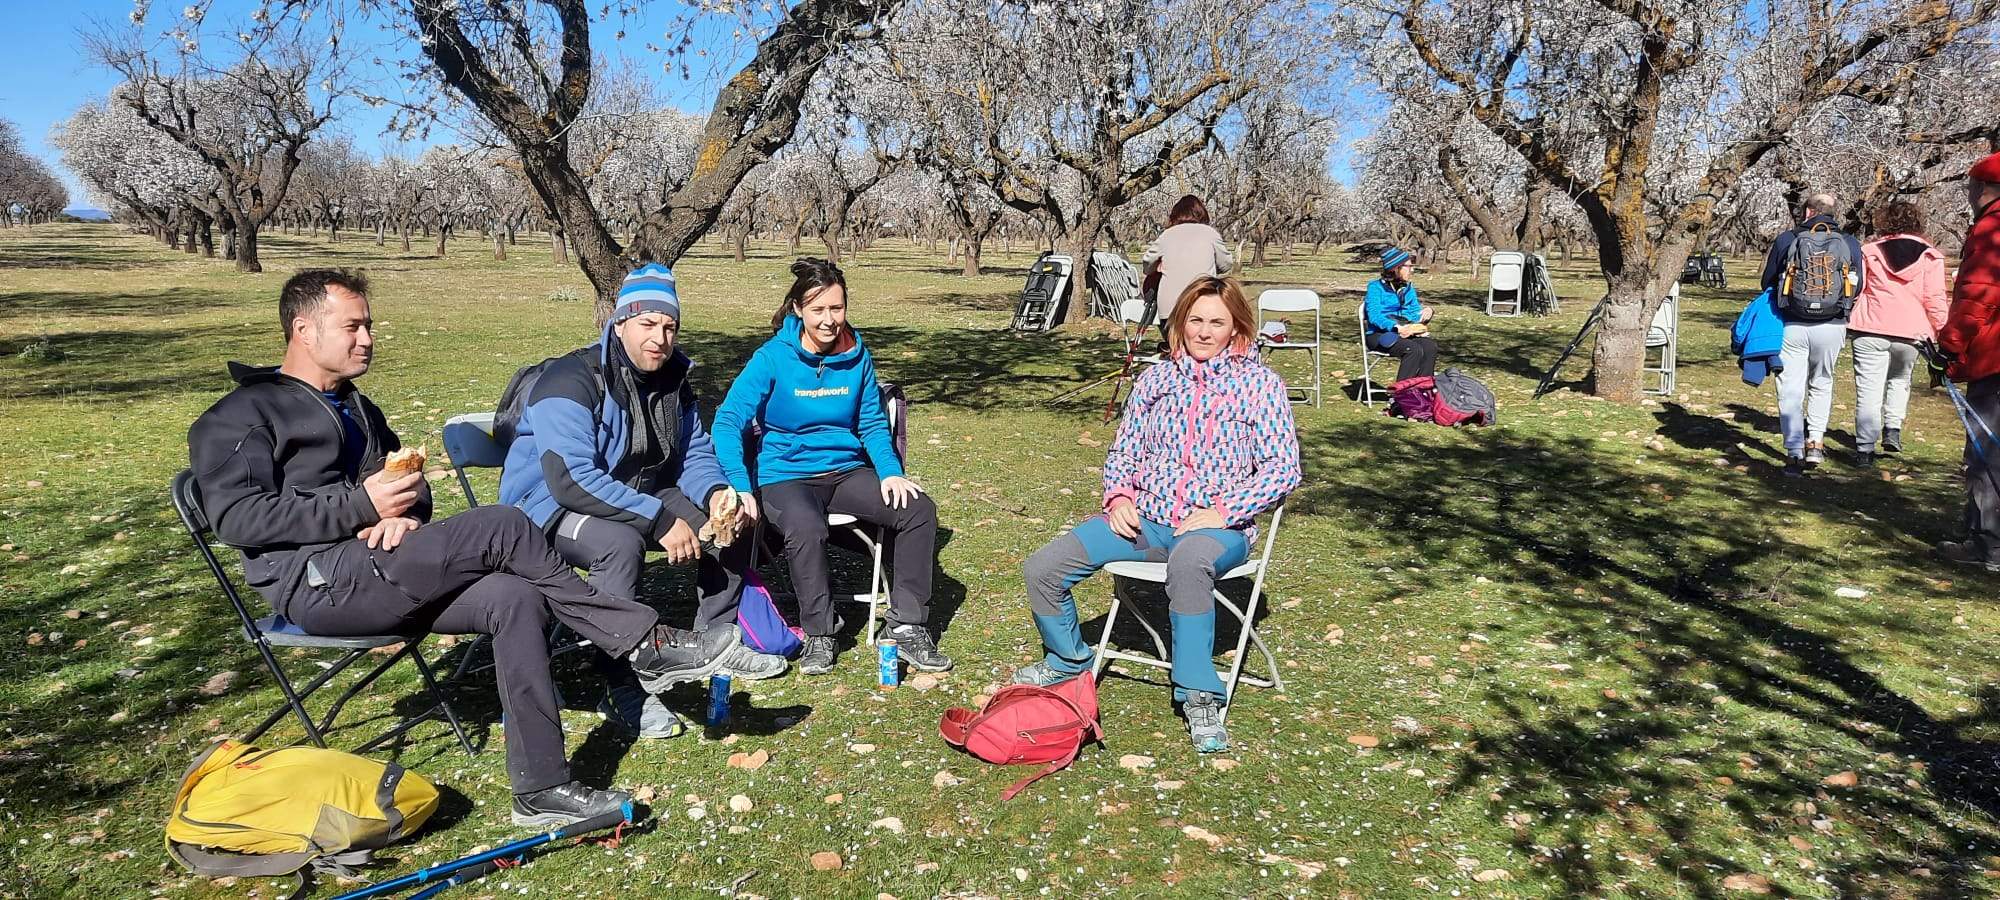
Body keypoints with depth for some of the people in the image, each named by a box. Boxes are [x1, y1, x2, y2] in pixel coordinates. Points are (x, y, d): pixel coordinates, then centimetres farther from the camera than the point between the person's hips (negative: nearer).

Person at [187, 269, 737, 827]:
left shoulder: (356, 409, 26)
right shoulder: (242, 416, 1)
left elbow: (410, 481, 26)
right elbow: (237, 518, -13)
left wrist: (404, 514, -1)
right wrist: (363, 506, -18)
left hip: (376, 577, 8)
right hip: (318, 584, -8)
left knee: (515, 599, -21)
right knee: (501, 527, -25)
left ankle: (541, 791, -21)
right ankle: (645, 644, -17)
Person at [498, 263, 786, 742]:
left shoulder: (673, 379, 0)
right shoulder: (571, 381, -24)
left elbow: (695, 454, 6)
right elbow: (572, 481, -35)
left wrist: (715, 493, -18)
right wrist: (661, 521, -36)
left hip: (639, 496, 8)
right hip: (551, 505, -8)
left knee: (730, 521, -2)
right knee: (619, 544, -38)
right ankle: (623, 691, -28)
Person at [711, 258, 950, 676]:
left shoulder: (857, 356, 2)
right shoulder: (773, 358, -11)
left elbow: (872, 422, 10)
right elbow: (728, 421, -17)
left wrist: (891, 472, -8)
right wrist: (739, 487, -31)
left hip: (846, 470, 5)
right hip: (786, 474, -4)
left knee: (919, 510, -16)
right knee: (806, 530, -36)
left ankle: (907, 626, -7)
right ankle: (818, 635, -14)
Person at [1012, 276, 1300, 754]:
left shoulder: (1259, 382, 0)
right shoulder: (1156, 378, 12)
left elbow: (1282, 467, -5)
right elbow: (1122, 453, 19)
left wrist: (1223, 511, -16)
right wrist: (1119, 497, -2)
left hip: (1217, 527, -4)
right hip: (1145, 518, 5)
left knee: (1188, 561, -43)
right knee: (1042, 568, -12)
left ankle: (1200, 697, -26)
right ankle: (1068, 659, 18)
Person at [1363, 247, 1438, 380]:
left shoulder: (1408, 288, 17)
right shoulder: (1376, 287, -4)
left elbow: (1415, 312, 17)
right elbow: (1374, 316, -16)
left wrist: (1426, 312, -9)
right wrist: (1397, 327, -31)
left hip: (1406, 333, 6)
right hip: (1380, 335, -6)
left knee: (1430, 346, -24)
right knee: (1414, 349, -31)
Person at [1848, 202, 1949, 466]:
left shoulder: (1869, 251, 3)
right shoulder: (1929, 256, 3)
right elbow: (1935, 300, -2)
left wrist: (1847, 319, 17)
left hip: (1870, 331, -1)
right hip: (1910, 333, 1)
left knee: (1869, 389, 2)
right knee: (1899, 380, 26)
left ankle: (1865, 449, -2)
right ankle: (1893, 430, 13)